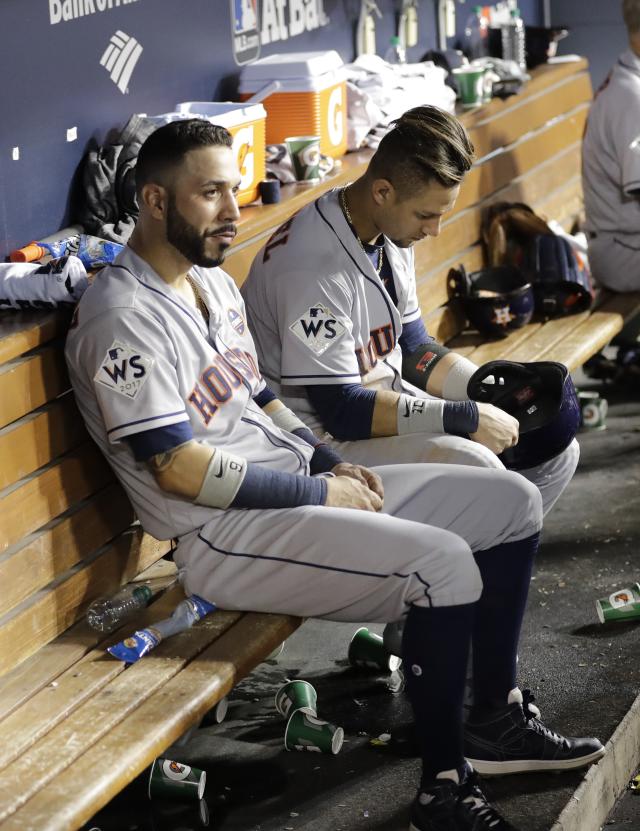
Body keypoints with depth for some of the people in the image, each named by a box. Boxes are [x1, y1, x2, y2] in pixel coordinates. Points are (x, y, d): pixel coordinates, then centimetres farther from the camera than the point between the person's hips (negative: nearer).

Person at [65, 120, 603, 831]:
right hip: (223, 537, -10)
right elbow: (180, 471, -21)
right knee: (443, 562, -28)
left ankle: (496, 721, 17)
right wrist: (321, 492, -15)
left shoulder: (212, 280, 14)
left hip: (300, 486, 10)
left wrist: (331, 463, 4)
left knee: (512, 503, 6)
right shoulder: (123, 317, -16)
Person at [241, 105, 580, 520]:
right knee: (473, 467, -31)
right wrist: (467, 417, -24)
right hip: (324, 436, -10)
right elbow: (340, 411, -26)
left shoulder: (392, 234, 4)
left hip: (387, 401, 10)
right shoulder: (315, 266, -26)